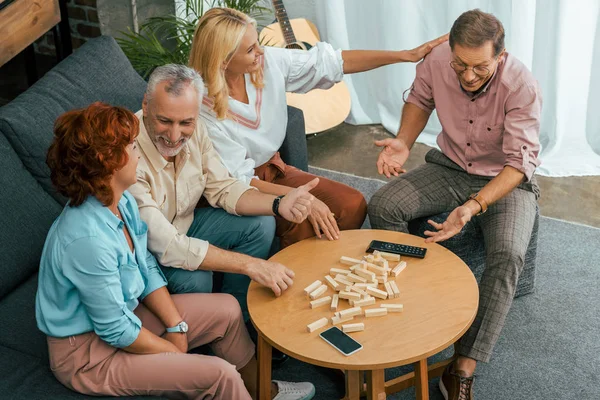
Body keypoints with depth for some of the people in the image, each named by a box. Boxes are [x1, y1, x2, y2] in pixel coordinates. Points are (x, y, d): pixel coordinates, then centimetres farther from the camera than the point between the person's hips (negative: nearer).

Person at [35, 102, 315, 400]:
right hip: (86, 353, -9)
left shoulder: (122, 202, -6)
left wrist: (176, 327, -3)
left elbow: (148, 269, 6)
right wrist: (174, 352, -11)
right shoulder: (87, 239, -34)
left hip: (120, 312, 9)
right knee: (219, 374, -16)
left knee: (228, 309, 10)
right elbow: (115, 331, -25)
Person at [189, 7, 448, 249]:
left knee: (353, 205, -10)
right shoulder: (203, 108, -25)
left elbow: (330, 62, -3)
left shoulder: (269, 62, -11)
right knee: (305, 224, -29)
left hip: (273, 168, 6)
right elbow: (238, 180, -23)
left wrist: (408, 55, -4)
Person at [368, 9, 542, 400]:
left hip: (507, 180, -4)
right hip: (451, 167, 4)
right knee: (383, 205, -19)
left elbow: (520, 162, -26)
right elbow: (420, 100, 8)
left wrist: (474, 206, -41)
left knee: (508, 256, -30)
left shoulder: (522, 87, -27)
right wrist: (404, 142, -11)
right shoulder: (436, 62, -16)